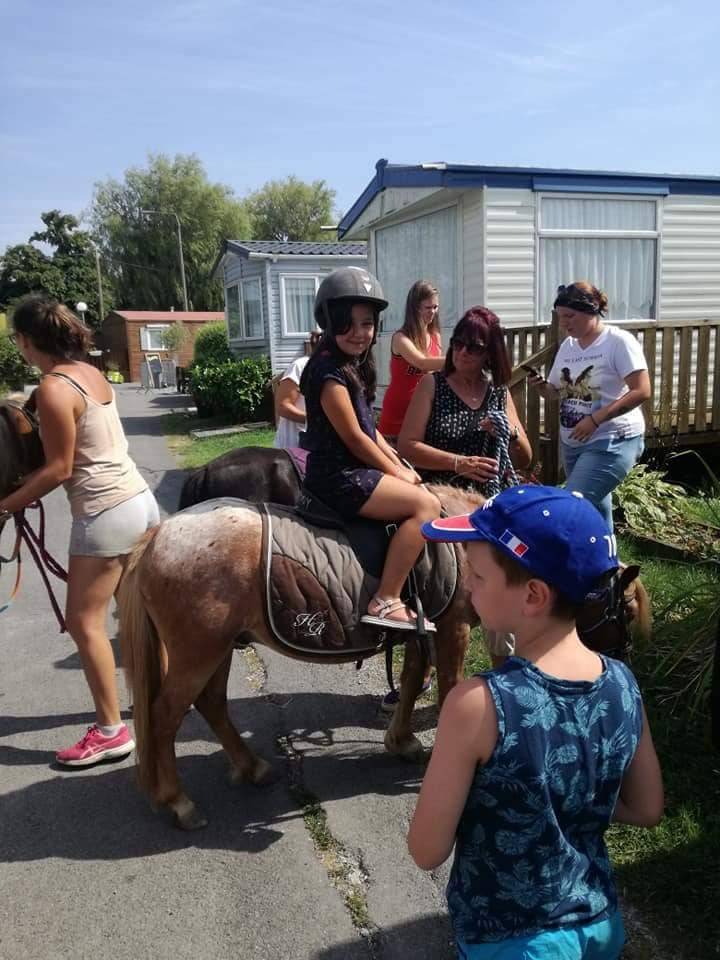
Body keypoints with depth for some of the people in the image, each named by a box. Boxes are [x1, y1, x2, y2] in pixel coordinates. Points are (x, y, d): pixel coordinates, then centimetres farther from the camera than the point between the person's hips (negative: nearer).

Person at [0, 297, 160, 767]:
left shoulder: (53, 388, -15)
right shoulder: (91, 372, 10)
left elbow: (60, 469, -14)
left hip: (106, 513, -9)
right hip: (140, 499, 9)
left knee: (84, 621, 2)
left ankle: (111, 731, 9)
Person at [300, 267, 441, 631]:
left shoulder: (353, 366, 14)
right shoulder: (329, 370, -16)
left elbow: (370, 430, 16)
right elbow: (354, 438, -18)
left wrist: (399, 466, 5)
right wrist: (396, 473, -8)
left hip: (354, 470, 10)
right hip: (339, 477, -10)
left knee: (420, 494, 19)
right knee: (426, 504, -16)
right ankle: (386, 601, -16)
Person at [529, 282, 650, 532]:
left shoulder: (619, 341, -12)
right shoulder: (567, 346, 9)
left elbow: (641, 391, -18)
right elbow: (556, 390, 17)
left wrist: (595, 419, -24)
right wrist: (541, 386, -7)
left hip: (612, 442, -7)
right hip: (572, 442, 7)